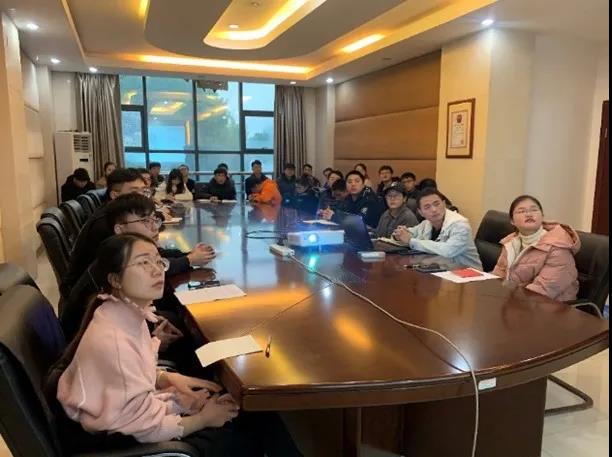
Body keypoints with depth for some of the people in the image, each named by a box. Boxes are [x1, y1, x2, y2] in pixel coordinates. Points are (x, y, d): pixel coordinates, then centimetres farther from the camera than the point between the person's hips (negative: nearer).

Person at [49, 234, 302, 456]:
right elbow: (147, 427, -24)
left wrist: (170, 379, -4)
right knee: (248, 436, -3)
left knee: (257, 414, 3)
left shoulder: (130, 315, -5)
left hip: (134, 416, 8)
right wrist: (204, 419, -10)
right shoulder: (112, 341, -32)